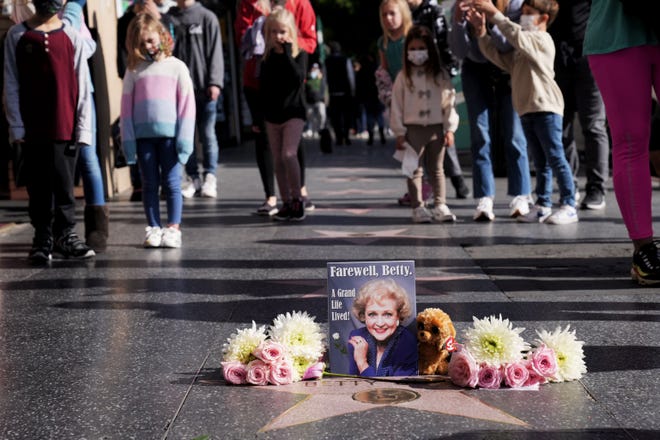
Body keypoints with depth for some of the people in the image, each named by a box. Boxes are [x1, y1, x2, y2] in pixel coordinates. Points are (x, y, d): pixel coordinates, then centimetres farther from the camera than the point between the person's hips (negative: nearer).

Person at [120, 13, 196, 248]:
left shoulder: (176, 66, 3)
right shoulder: (134, 70, 7)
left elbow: (187, 103, 0)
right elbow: (127, 106, 7)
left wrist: (185, 138, -7)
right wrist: (128, 140, -1)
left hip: (169, 134, -2)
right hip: (143, 135, 2)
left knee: (171, 183, 0)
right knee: (149, 184, 6)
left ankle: (173, 228, 4)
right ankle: (154, 228, 11)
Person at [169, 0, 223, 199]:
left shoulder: (207, 17, 3)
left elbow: (215, 52, 0)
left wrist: (215, 82, -8)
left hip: (204, 87, -2)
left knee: (207, 134, 2)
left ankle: (210, 177, 10)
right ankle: (193, 178, 14)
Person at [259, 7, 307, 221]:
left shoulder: (299, 55, -3)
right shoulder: (267, 58, 7)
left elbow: (298, 77, -22)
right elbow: (262, 89, 11)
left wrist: (287, 52, -19)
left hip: (293, 113, -4)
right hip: (272, 115, 5)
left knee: (289, 154, -19)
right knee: (278, 161, 6)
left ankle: (297, 199, -9)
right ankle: (286, 203, 13)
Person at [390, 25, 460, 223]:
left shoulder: (440, 74, 2)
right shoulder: (403, 76, 0)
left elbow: (449, 101, 2)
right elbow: (396, 105, -1)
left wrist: (450, 129, -2)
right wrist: (399, 132, -5)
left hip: (437, 127, 1)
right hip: (413, 128, -1)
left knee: (436, 169, 10)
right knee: (415, 170, 2)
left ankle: (440, 205, 14)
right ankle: (418, 207, 6)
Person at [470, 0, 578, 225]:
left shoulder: (542, 39, -5)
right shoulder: (521, 48, 23)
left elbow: (518, 37, -22)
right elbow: (500, 58, 15)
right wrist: (482, 32, 7)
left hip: (546, 108, -9)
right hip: (527, 109, 9)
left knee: (555, 158, -8)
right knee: (540, 162, 12)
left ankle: (569, 206, -6)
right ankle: (543, 205, 16)